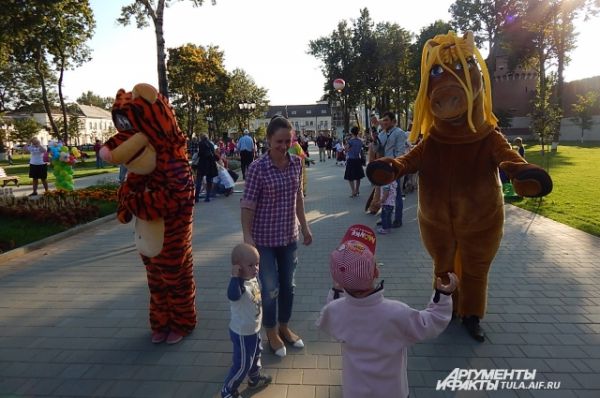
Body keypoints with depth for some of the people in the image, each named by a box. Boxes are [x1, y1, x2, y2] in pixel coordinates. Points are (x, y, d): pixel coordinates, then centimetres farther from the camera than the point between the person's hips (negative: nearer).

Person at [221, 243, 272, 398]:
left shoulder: (253, 278, -7)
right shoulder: (240, 284, -35)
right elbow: (233, 296, -58)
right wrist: (235, 276, -58)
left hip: (254, 329, 9)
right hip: (242, 333, -9)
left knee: (256, 354, 30)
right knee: (242, 365, 7)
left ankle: (255, 378, 55)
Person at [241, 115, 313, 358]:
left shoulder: (297, 163, -1)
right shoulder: (258, 168, -15)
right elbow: (247, 205, -14)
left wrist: (305, 227, 12)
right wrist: (247, 238, -19)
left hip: (289, 236, 5)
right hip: (264, 238, -5)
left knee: (288, 285, 17)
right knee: (270, 288, 7)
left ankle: (284, 327, 40)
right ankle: (272, 334, 31)